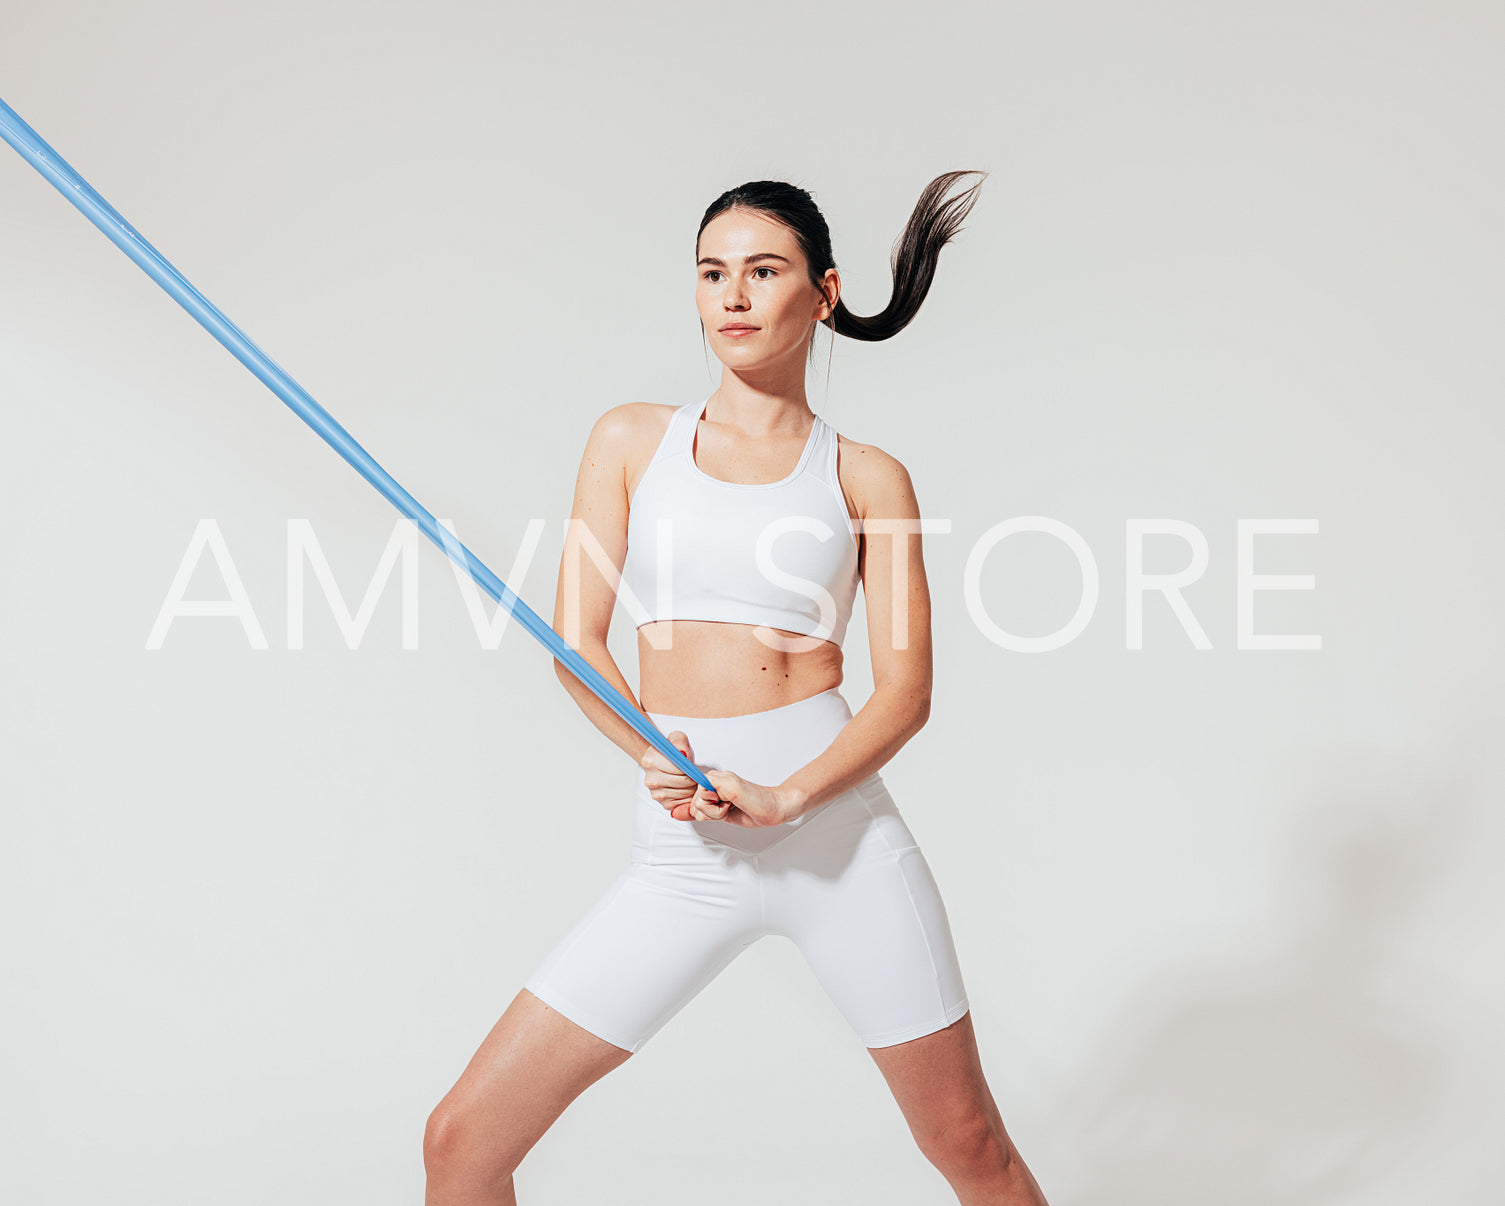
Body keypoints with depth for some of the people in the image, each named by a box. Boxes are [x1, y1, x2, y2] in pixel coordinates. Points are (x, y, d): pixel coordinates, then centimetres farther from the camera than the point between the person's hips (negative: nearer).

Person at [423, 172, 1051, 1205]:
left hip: (840, 829, -1)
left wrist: (787, 798, -18)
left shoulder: (867, 480, 5)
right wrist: (653, 753, -15)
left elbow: (907, 688, -2)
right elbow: (577, 638, 3)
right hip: (682, 853, 1)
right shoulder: (633, 440, 8)